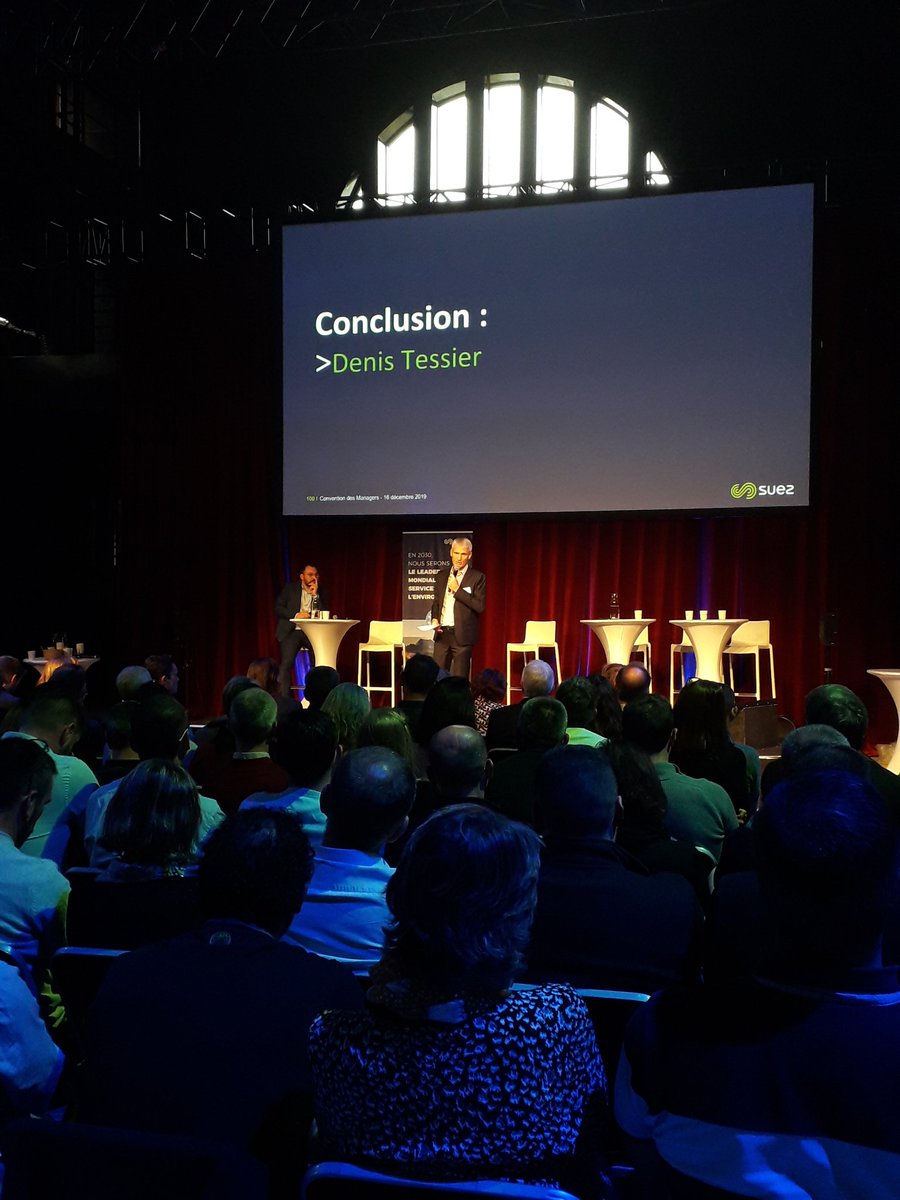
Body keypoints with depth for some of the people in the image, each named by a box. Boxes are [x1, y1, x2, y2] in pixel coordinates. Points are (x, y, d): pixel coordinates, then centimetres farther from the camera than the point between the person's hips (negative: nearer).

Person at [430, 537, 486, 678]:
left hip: (462, 635, -4)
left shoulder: (477, 577, -2)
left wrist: (458, 589, -14)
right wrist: (434, 618, 2)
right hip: (442, 633, 4)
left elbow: (480, 606, -11)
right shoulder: (441, 575, 13)